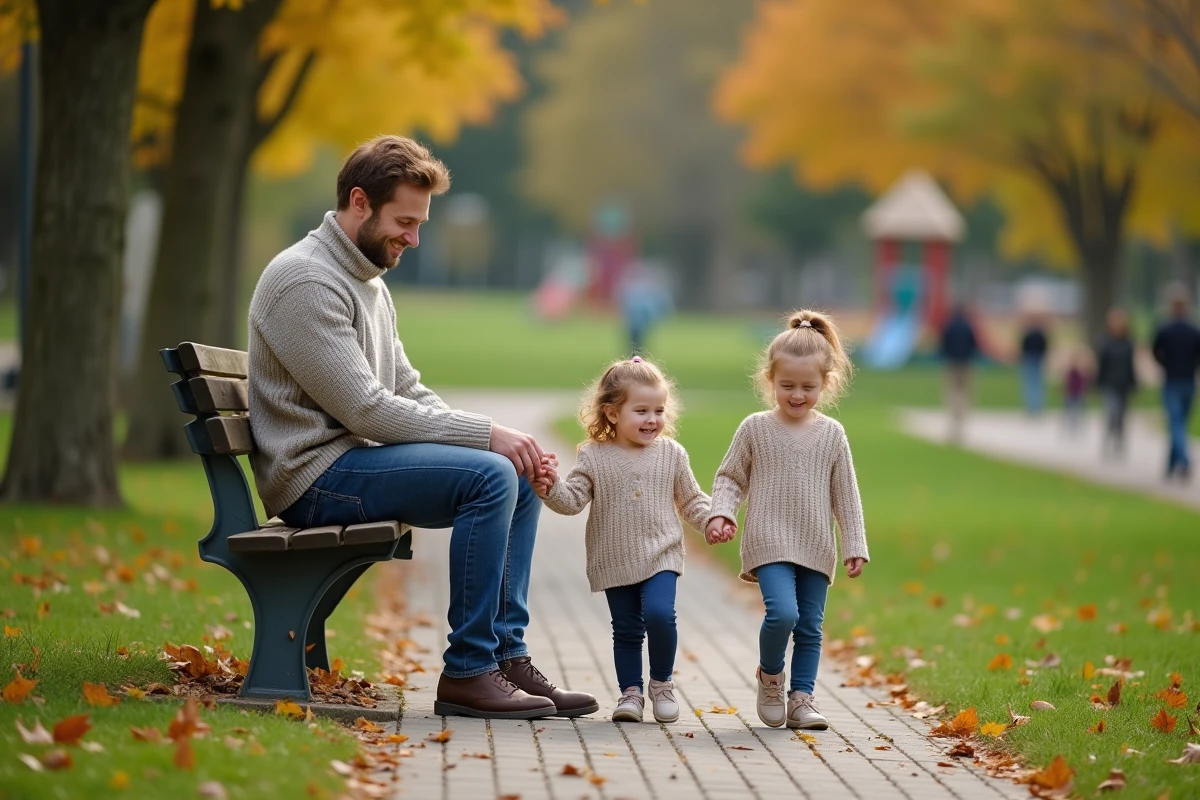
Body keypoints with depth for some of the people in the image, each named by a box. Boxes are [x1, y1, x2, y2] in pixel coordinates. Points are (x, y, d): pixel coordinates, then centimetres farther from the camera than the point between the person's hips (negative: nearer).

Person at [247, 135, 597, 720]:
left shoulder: (369, 282, 18)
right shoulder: (305, 281, -16)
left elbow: (409, 392, 17)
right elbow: (365, 410, -21)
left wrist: (499, 439, 0)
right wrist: (486, 434, -18)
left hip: (357, 462, 10)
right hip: (315, 477, -10)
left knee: (521, 478, 7)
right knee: (490, 475, -24)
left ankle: (506, 655, 5)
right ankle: (467, 672, -19)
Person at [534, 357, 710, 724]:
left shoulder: (671, 454, 3)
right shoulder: (595, 457, -2)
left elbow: (690, 500, 10)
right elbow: (573, 499, -7)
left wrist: (712, 519, -6)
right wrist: (553, 489, -27)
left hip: (661, 555, 0)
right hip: (615, 561, 1)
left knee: (659, 614, -19)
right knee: (626, 629, 5)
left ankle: (662, 683, 2)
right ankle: (630, 692, 19)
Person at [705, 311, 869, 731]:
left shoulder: (832, 434, 4)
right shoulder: (755, 429, -1)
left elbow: (845, 494, 8)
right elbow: (730, 478, 6)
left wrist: (854, 546, 5)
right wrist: (721, 514, -12)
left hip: (816, 549, 3)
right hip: (769, 542, -3)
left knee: (810, 627, 6)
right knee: (782, 613, -20)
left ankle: (801, 698, 16)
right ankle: (770, 675, 5)